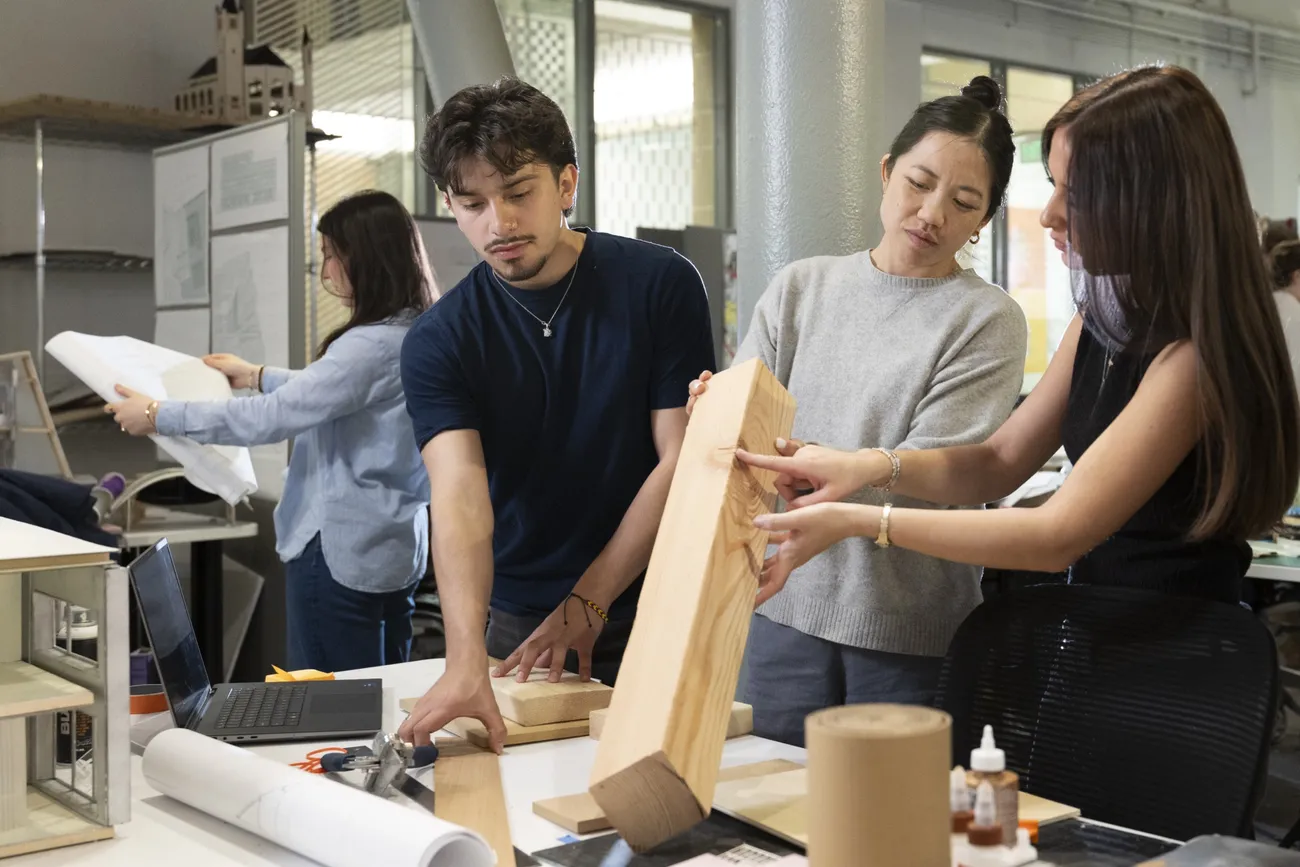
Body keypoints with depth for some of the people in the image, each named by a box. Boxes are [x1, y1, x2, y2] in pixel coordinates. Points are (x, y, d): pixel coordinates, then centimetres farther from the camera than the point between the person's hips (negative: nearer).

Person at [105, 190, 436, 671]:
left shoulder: (373, 346, -22)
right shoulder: (415, 334, 8)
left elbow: (270, 418, -20)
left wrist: (158, 415, -11)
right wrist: (256, 376, 30)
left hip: (341, 556, -9)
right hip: (397, 550, 10)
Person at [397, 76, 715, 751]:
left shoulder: (660, 284, -7)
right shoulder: (439, 342, -6)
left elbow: (683, 460, -8)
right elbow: (459, 494, -20)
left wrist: (585, 606, -13)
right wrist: (466, 663, -35)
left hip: (655, 612, -1)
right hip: (519, 621, 1)